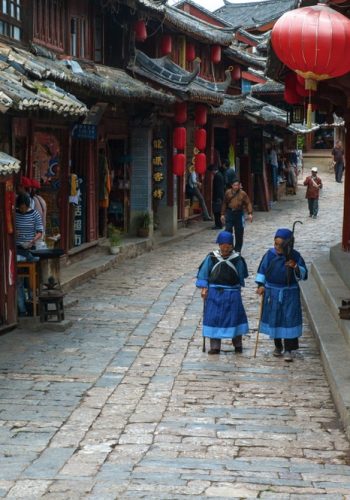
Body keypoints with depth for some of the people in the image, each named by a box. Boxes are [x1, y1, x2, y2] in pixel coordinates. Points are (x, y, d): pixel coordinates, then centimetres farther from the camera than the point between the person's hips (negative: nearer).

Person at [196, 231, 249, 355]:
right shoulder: (211, 258, -6)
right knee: (214, 319, 1)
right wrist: (203, 288, -7)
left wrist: (238, 287, 12)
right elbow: (203, 273, -1)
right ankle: (215, 346, 8)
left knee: (235, 317, 6)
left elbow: (241, 275, 8)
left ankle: (238, 344, 23)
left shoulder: (237, 259, -4)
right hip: (214, 293, 0)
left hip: (232, 294, 0)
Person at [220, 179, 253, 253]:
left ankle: (237, 249, 16)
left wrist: (250, 213, -15)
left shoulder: (243, 193, -2)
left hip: (239, 213, 0)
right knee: (228, 230, -7)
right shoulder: (228, 192, 1)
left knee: (239, 232, 4)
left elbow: (248, 203, -4)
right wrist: (222, 214, 6)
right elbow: (224, 204, 8)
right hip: (229, 212, 0)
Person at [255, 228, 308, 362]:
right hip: (272, 292, 2)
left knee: (290, 319, -5)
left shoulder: (295, 256, -9)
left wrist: (296, 267, -24)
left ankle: (288, 350, 0)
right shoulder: (270, 254, -7)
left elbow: (303, 274, -5)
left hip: (290, 293, -1)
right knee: (274, 318, 10)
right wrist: (260, 285, -5)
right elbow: (262, 270, 3)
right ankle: (278, 346, 27)